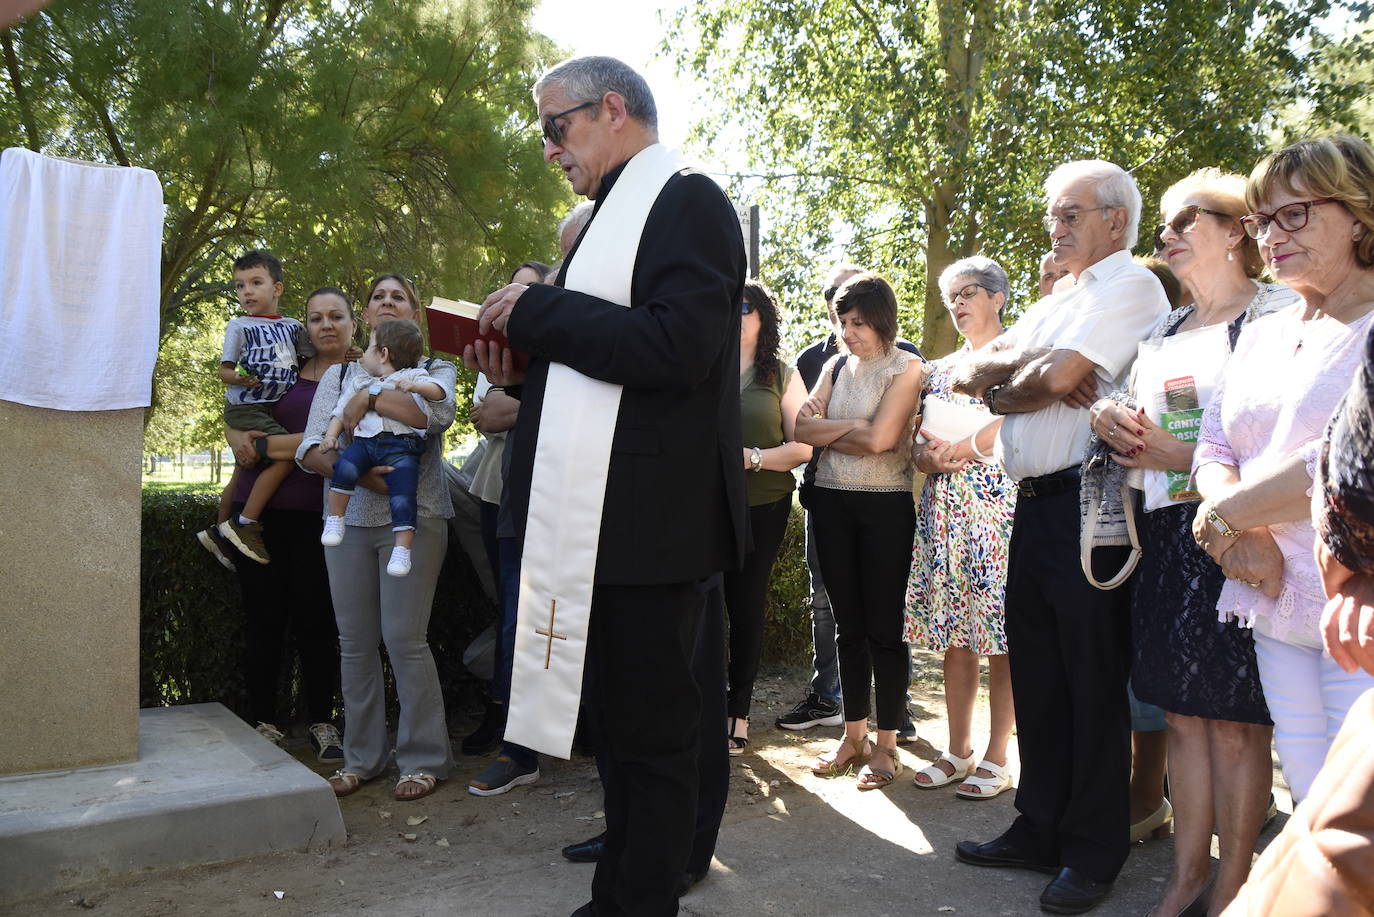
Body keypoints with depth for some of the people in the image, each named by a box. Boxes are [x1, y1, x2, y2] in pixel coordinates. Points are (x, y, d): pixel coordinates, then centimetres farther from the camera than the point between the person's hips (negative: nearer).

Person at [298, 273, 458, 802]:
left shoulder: (435, 370, 7)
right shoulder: (340, 374, 15)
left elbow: (437, 412, -18)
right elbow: (310, 450, 3)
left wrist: (370, 395, -13)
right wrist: (360, 475, -14)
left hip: (412, 520, -3)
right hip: (349, 520, 4)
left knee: (404, 638, -7)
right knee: (355, 641, 6)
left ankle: (425, 759, 6)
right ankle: (362, 757, 18)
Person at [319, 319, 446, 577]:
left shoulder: (413, 376, 18)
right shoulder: (358, 382, 32)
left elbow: (439, 392, 3)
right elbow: (340, 412, 28)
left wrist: (415, 386, -14)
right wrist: (331, 435, 11)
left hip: (401, 444, -3)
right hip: (365, 441, 3)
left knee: (402, 498, -21)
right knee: (345, 467, -30)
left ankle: (402, 551, -20)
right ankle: (335, 519, -17)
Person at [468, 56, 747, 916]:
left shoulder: (687, 201, -10)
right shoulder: (616, 212, 19)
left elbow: (677, 347, -24)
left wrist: (538, 310, -16)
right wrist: (523, 357, 7)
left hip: (652, 523, -10)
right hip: (602, 524, 10)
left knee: (651, 733, 3)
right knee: (621, 725, 19)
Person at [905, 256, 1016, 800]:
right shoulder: (941, 369, 19)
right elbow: (918, 445, 17)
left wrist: (963, 447, -15)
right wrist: (928, 457, -5)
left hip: (999, 506, -5)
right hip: (943, 511, 6)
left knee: (1002, 639, -2)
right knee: (954, 637, 8)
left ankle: (996, 758, 8)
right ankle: (958, 752, 17)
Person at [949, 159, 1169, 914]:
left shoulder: (1130, 285, -6)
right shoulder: (1054, 305, 22)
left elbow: (1058, 376, -19)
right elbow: (965, 377, 13)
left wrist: (1003, 382, 2)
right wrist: (1026, 372, -7)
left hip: (1088, 504, -9)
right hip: (1035, 505, 9)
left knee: (1092, 679, 1)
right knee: (1034, 674, 13)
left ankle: (1093, 853, 14)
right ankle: (1040, 830, 26)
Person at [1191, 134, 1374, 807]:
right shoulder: (1261, 336, 17)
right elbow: (1213, 448, 13)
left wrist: (1226, 513, -9)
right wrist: (1243, 535, -7)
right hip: (1275, 600, 6)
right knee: (1309, 800, 12)